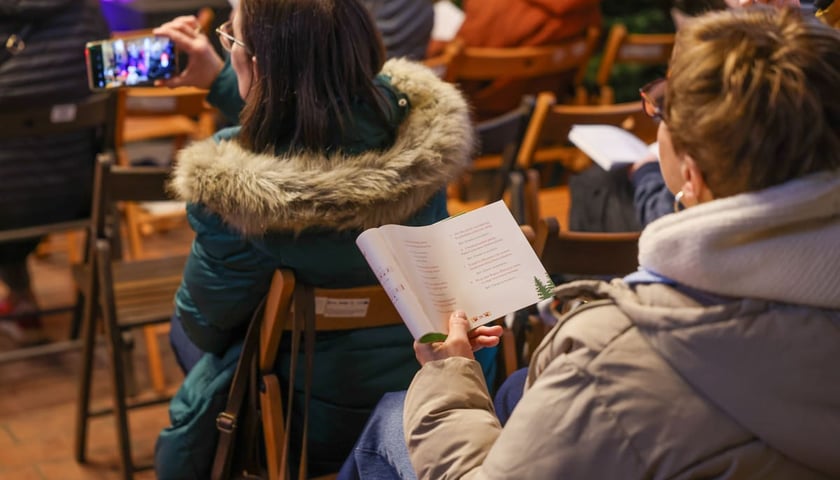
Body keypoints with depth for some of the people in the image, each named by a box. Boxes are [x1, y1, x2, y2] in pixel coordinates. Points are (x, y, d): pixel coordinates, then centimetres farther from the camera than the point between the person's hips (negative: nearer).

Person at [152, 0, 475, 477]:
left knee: (185, 331, 27)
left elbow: (204, 323, -12)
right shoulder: (420, 118, -17)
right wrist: (220, 80, 11)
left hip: (325, 425, -4)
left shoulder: (232, 191, -32)